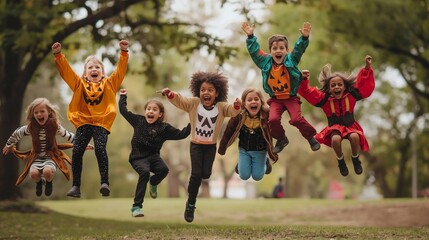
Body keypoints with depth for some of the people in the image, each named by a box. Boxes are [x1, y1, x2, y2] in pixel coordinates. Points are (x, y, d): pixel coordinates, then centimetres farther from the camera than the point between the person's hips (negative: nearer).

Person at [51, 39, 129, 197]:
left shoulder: (109, 84, 12)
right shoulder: (80, 84, 13)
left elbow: (120, 70, 4)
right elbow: (66, 70, 6)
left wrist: (124, 53, -6)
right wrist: (58, 55, -5)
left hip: (102, 122, -2)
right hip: (83, 122, 2)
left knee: (100, 149, -21)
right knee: (77, 151, -10)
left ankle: (105, 182, -16)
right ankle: (76, 186, -3)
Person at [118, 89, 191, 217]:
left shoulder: (164, 128, 1)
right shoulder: (138, 121, 3)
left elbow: (181, 134, 0)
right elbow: (124, 111, 13)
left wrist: (191, 125, -10)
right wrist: (123, 97, 21)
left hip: (153, 156, 1)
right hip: (138, 157, -1)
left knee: (164, 169, -29)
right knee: (145, 172, -31)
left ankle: (153, 183, 12)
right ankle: (136, 206, -25)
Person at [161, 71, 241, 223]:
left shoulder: (221, 107, -10)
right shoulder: (193, 104, -9)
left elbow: (232, 110, -25)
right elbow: (179, 101, -19)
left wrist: (236, 106, -48)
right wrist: (170, 95, -40)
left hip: (211, 146, 1)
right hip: (196, 144, -1)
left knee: (206, 174, -4)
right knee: (196, 174, -7)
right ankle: (190, 205, 6)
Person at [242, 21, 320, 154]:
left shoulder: (291, 59, -8)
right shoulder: (265, 62, -4)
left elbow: (299, 48, -21)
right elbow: (254, 50, -9)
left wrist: (304, 38, -39)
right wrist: (250, 37, -21)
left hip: (291, 97, -2)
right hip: (275, 99, 2)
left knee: (296, 119, -19)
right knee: (273, 119, -19)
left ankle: (311, 137, 9)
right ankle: (281, 139, 12)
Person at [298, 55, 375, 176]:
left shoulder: (351, 95, -7)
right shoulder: (324, 98, -9)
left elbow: (364, 85, -7)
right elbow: (307, 92, -14)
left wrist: (367, 68, -17)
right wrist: (304, 80, -31)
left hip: (350, 126, 1)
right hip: (335, 127, -1)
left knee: (354, 136, -33)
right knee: (335, 139, -36)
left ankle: (355, 159, -3)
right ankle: (340, 161, -6)